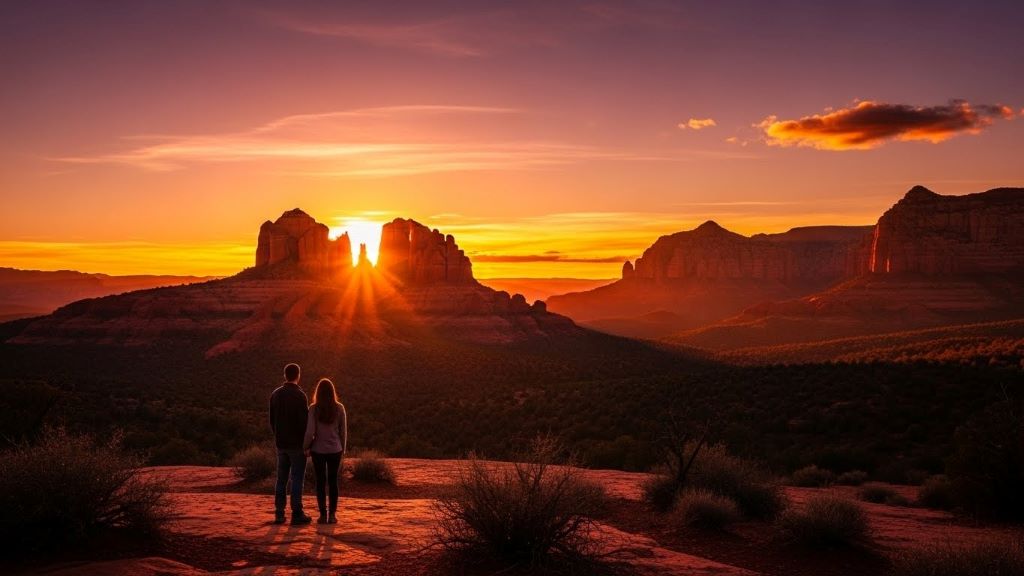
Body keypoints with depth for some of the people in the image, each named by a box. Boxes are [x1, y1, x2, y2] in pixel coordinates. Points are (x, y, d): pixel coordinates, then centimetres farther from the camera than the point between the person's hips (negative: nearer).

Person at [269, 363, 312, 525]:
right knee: (297, 478, -1)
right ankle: (297, 514, 0)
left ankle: (279, 514, 10)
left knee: (282, 479, 10)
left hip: (281, 444, 6)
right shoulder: (300, 395, -14)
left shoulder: (275, 394, 6)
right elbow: (304, 422, -17)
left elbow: (272, 420, 11)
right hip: (297, 444, -6)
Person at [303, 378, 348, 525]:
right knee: (333, 481, 10)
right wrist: (343, 449, 13)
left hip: (318, 450, -1)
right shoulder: (339, 408, -4)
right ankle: (332, 515, 8)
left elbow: (310, 431, -12)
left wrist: (306, 447, 4)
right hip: (335, 450, 1)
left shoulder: (314, 408, -9)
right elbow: (343, 431, 1)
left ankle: (323, 515, 8)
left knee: (320, 482, 8)